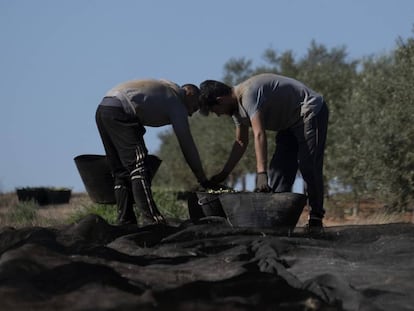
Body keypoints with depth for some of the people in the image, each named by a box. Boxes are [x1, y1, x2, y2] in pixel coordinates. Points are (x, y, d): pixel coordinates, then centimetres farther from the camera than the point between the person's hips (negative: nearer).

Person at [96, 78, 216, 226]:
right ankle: (151, 219, -19)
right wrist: (203, 180, 8)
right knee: (139, 167, -12)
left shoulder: (164, 87, 30)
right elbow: (187, 144, 4)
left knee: (120, 172, 9)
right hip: (120, 112, -9)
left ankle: (125, 221, 6)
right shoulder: (177, 102, 6)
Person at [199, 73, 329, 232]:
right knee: (279, 168, 4)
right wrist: (223, 174, 9)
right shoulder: (236, 105, 3)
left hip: (311, 112, -10)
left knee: (308, 166, -15)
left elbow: (259, 135, -38)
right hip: (290, 122, 10)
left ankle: (316, 219, -9)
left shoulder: (248, 94, -29)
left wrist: (261, 173, -43)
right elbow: (241, 142, 11)